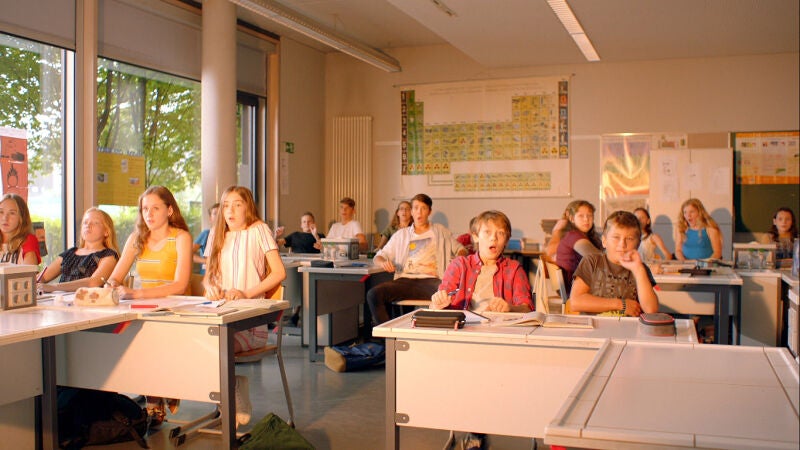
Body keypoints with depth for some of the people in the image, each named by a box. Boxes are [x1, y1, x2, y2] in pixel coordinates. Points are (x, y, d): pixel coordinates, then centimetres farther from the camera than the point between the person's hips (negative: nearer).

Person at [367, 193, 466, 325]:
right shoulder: (401, 234, 23)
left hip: (431, 280, -2)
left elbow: (461, 250, 25)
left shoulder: (440, 231, 22)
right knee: (373, 294, -28)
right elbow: (378, 257, 22)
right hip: (405, 281, 2)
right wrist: (383, 263, -4)